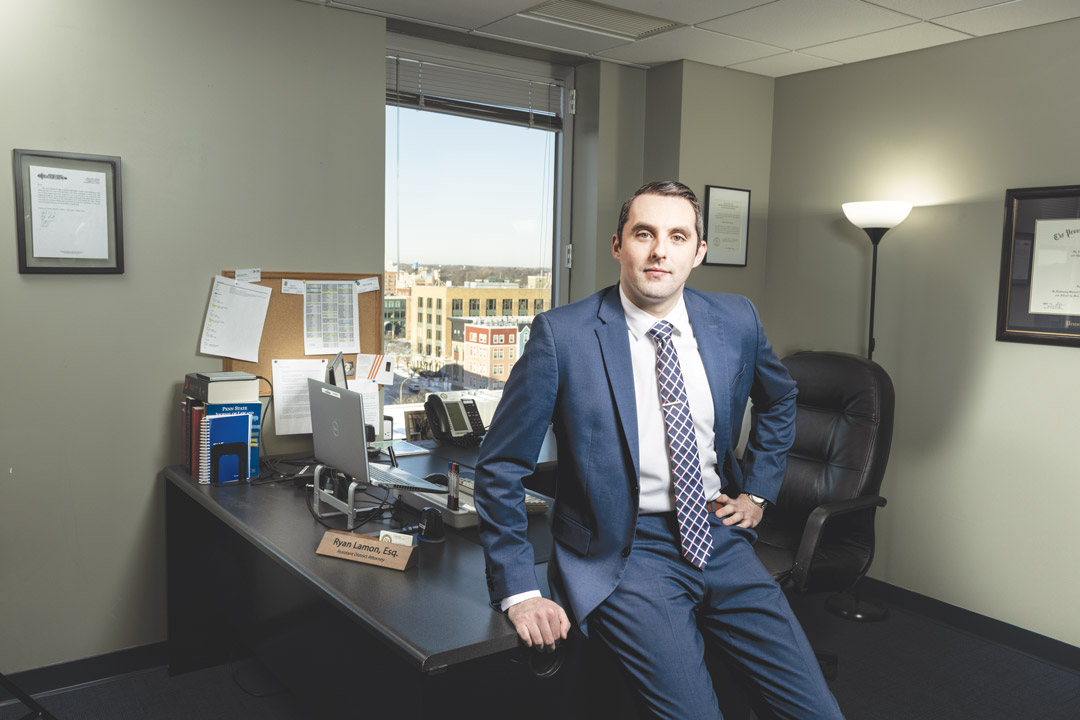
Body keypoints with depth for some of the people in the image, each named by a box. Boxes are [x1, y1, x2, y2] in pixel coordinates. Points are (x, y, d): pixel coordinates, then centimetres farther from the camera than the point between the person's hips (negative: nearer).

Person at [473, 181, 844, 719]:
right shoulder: (562, 335, -12)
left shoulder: (736, 320, 2)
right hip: (625, 551, -4)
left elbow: (779, 398, 24)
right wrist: (518, 592, -10)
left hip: (719, 537, 5)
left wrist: (757, 491, 15)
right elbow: (500, 468, -7)